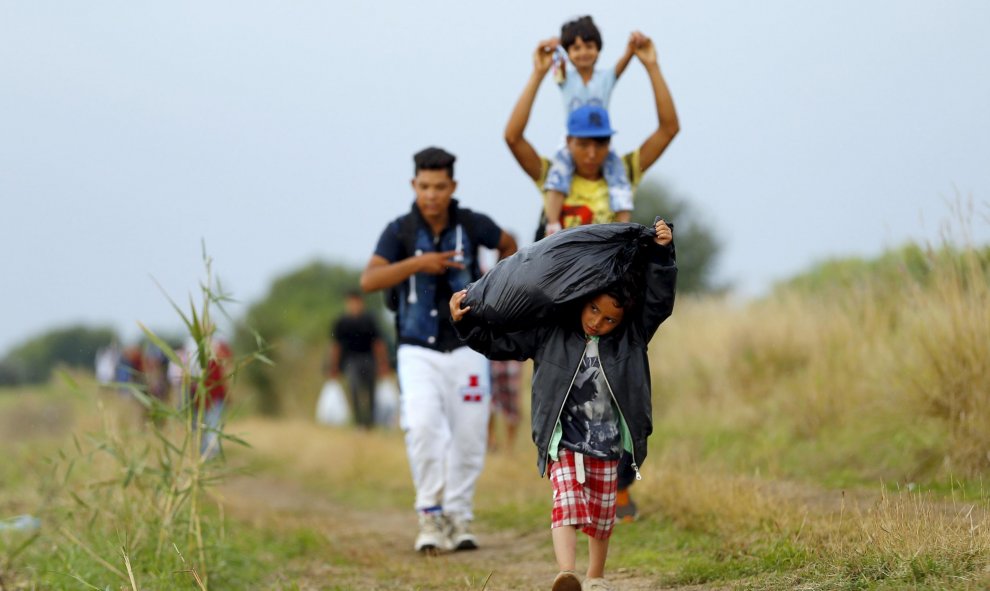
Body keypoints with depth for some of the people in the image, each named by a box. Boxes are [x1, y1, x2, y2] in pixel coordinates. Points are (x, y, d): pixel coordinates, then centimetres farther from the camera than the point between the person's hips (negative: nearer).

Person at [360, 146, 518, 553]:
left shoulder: (471, 225, -2)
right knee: (423, 425, -22)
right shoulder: (400, 231, -6)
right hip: (418, 351, -2)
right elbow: (369, 280, -19)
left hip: (466, 348, 2)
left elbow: (508, 245, 20)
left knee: (468, 439, 3)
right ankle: (431, 515, -13)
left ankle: (458, 519, 18)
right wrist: (417, 263, -27)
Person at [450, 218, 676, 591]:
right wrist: (465, 323, -3)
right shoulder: (551, 332, -1)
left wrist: (662, 254, -15)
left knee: (602, 513, 11)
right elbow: (502, 344, 4)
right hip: (565, 443, -2)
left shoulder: (632, 335, 1)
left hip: (608, 445, 2)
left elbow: (659, 301, -7)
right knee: (567, 503, -19)